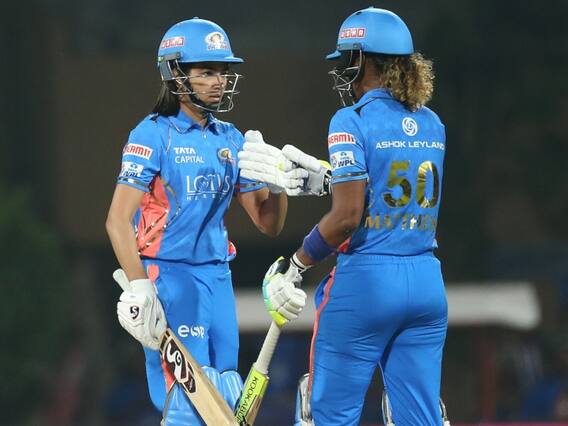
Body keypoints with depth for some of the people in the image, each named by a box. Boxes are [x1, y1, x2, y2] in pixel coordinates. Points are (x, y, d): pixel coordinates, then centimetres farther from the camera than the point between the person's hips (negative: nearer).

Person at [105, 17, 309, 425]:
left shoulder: (231, 140, 12)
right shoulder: (154, 134, -7)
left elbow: (268, 223, 15)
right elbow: (118, 220, -13)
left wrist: (279, 186, -6)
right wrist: (138, 288, -21)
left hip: (218, 277, 7)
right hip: (169, 274, -7)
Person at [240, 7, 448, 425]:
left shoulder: (353, 120, -10)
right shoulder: (431, 124, 10)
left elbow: (347, 216, -16)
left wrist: (296, 265, -6)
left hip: (365, 281, -6)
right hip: (427, 283, 6)